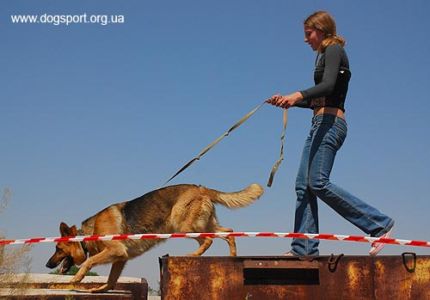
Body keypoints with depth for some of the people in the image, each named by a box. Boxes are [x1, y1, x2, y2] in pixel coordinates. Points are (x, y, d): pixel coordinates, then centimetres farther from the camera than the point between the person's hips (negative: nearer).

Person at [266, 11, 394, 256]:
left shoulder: (334, 50, -3)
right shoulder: (326, 55, 25)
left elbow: (328, 85, -21)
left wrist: (298, 94, -34)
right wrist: (289, 101, 19)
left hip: (330, 122, -10)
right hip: (322, 124, 10)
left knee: (318, 183, -17)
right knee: (304, 185, 3)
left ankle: (379, 225, -12)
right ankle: (304, 247, 3)